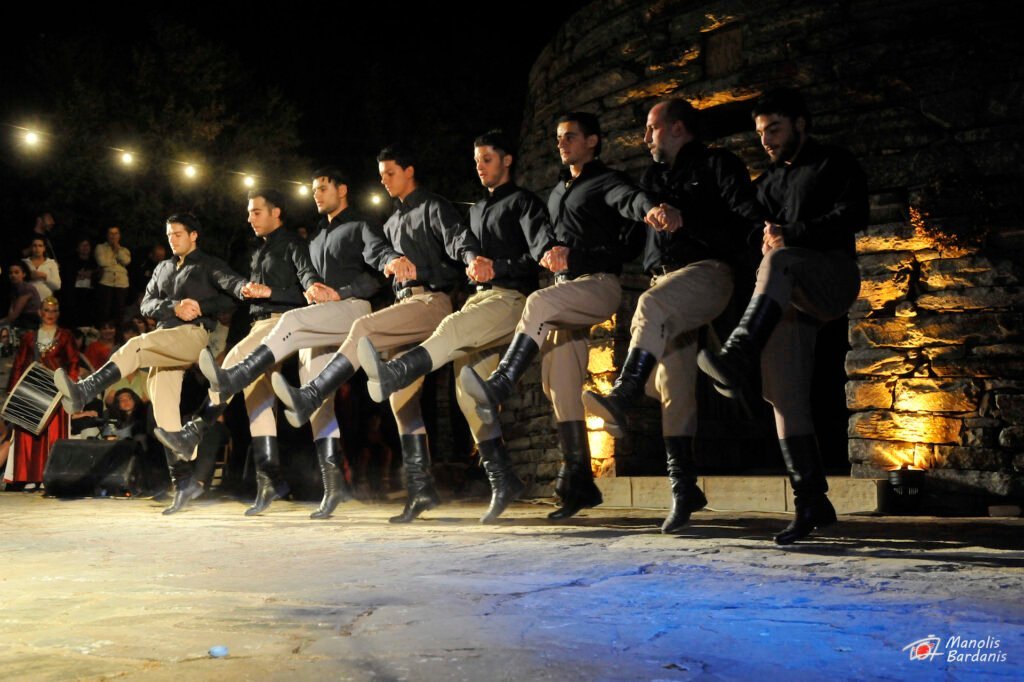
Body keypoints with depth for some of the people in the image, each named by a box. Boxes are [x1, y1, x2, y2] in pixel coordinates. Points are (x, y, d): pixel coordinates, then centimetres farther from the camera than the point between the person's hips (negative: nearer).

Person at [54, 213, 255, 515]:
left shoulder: (209, 265, 12)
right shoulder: (163, 269, 28)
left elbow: (231, 287, -4)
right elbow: (147, 305, 16)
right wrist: (174, 307, -3)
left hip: (196, 334, -6)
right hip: (167, 338, 6)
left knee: (136, 345, -31)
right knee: (162, 407, -6)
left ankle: (83, 391, -43)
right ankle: (183, 481, -6)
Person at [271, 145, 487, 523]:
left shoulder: (434, 208, 1)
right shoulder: (392, 222, 28)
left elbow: (457, 237, -18)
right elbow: (381, 257, 23)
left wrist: (472, 257, -37)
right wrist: (392, 262, 2)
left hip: (432, 300, -9)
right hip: (406, 302, 9)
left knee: (364, 327, -30)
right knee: (402, 400, 2)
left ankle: (309, 399, -38)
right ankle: (420, 488, 2)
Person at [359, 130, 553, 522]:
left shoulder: (523, 202, 5)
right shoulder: (477, 210, 29)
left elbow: (542, 250, -11)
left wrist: (498, 268, -23)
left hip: (511, 297, -8)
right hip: (480, 297, 8)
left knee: (454, 328, -35)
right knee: (468, 390, -5)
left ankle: (390, 376, -60)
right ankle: (501, 480, -5)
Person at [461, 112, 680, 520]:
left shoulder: (606, 181, 0)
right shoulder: (557, 192, 25)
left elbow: (629, 197, -22)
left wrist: (651, 210, -45)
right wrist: (548, 254, 5)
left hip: (599, 284, -8)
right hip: (565, 288, 8)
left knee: (539, 303, -35)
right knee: (561, 385, 0)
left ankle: (497, 392, -41)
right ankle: (579, 483, 2)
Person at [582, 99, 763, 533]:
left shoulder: (716, 166, 7)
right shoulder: (653, 177, 26)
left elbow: (748, 216, -7)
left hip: (706, 271, -7)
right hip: (664, 278, 7)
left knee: (652, 305, -37)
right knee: (673, 388, 0)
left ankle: (620, 401, -51)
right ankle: (684, 488, 3)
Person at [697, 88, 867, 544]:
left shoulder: (836, 164, 9)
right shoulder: (769, 182, 29)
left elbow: (852, 216, -7)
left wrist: (791, 236, -16)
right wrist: (760, 238, 0)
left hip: (832, 275, -6)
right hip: (786, 300, 6)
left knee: (778, 262, -38)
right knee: (784, 395, -7)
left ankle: (737, 361, -57)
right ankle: (811, 502, -5)